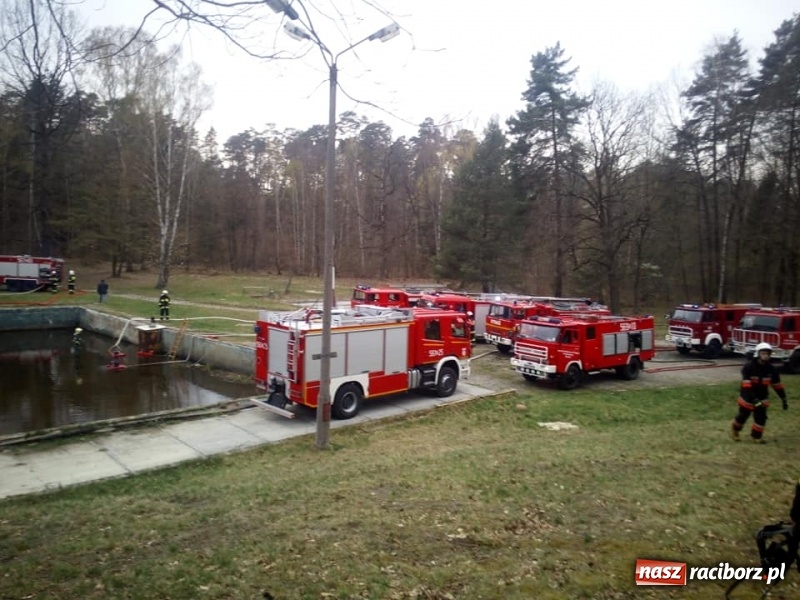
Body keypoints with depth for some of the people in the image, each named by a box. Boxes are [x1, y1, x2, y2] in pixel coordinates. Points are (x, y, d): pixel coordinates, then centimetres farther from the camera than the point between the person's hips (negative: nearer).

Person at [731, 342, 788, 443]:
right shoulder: (749, 366, -24)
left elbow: (777, 385, 4)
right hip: (748, 397, -4)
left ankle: (756, 435, 25)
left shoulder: (772, 369, -9)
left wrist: (784, 399, 7)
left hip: (761, 398, 4)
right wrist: (754, 401, -34)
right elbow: (746, 386, -28)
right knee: (743, 416, 10)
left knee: (761, 417, 4)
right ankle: (735, 429, 38)